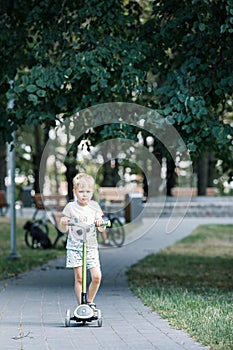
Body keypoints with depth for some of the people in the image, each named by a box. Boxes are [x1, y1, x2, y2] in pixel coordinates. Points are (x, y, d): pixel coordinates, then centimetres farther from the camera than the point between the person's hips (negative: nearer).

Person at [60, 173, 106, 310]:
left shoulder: (94, 206, 5)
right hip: (74, 247, -2)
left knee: (97, 276, -9)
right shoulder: (71, 207, 0)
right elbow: (65, 229, 2)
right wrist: (64, 222, -20)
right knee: (79, 278, -3)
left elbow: (102, 229, 4)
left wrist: (100, 223, -19)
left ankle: (90, 301, 13)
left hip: (91, 246, 2)